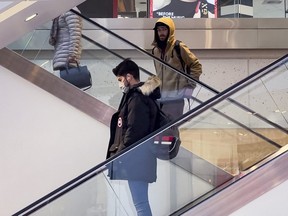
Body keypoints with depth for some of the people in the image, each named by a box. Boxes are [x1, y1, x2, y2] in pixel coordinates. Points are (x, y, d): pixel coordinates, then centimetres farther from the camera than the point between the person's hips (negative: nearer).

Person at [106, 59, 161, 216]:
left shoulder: (137, 99, -13)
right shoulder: (141, 96, 17)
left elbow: (134, 132, -19)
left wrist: (119, 155, -13)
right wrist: (118, 153, 15)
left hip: (135, 158, -10)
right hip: (136, 158, 10)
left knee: (140, 202, -8)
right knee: (141, 201, 12)